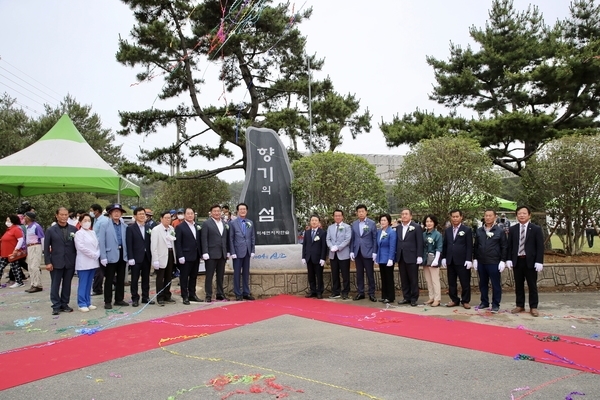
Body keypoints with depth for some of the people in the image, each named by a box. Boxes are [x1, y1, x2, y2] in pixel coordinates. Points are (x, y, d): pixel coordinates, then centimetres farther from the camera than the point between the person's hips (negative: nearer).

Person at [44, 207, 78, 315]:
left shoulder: (73, 229, 3)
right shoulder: (50, 230, -1)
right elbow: (46, 247, -1)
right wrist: (47, 262, -7)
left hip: (70, 262, 2)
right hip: (56, 262, -1)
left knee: (67, 285, 9)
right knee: (55, 285, 4)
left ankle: (64, 304, 21)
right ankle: (56, 306, 13)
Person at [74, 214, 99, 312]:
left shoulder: (93, 233, 14)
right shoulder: (79, 233, -5)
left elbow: (97, 245, 13)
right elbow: (81, 247, -15)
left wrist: (97, 254, -4)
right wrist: (93, 254, -13)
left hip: (93, 262, 6)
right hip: (83, 263, -6)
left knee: (89, 284, 10)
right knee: (83, 284, -2)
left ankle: (88, 303, 16)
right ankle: (82, 304, 3)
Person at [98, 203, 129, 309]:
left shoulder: (124, 226, 5)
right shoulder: (105, 226, -3)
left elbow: (126, 241, 5)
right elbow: (101, 242, -7)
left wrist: (127, 255, 0)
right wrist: (103, 257, -13)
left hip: (122, 255, 4)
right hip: (111, 255, -4)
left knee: (121, 278, 11)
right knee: (109, 279, 4)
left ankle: (119, 299, 23)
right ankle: (107, 301, 13)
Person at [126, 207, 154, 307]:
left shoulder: (148, 227, 8)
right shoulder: (130, 228, -4)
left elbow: (150, 242, 8)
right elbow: (129, 244, -9)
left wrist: (151, 256, 2)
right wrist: (130, 258, -14)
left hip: (147, 257, 4)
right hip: (136, 258, -4)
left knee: (146, 278, 11)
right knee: (134, 279, 4)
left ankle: (145, 297, 20)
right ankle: (135, 298, 13)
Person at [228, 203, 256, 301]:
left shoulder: (250, 223, 9)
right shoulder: (233, 223, -2)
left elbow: (253, 238, 10)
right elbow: (231, 239, -4)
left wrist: (253, 250, 4)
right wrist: (232, 252, -10)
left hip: (247, 252, 4)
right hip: (238, 251, -4)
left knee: (246, 273, 9)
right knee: (237, 273, 2)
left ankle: (246, 293, 17)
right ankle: (238, 294, 9)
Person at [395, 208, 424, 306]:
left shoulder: (416, 227, -4)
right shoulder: (398, 227, 10)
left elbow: (420, 243, -7)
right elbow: (397, 242, 10)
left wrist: (419, 256, -12)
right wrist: (396, 255, 5)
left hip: (412, 257, -5)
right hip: (401, 257, 5)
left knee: (413, 279, 3)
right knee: (404, 279, 9)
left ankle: (414, 298, 13)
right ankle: (406, 297, 18)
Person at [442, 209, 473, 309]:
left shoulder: (467, 230, -2)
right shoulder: (447, 230, 10)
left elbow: (469, 246, -6)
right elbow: (445, 245, 13)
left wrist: (469, 260, -12)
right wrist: (443, 258, 7)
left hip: (462, 261, -4)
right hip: (450, 261, 4)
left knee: (465, 282, 3)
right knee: (451, 282, 9)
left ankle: (465, 301, 15)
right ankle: (454, 300, 19)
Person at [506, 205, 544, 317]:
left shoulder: (536, 229, -2)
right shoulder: (512, 229, 6)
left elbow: (540, 246, -5)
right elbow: (509, 245, 8)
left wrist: (539, 262, -11)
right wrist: (509, 259, -1)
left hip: (530, 261, -2)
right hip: (517, 260, 3)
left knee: (532, 285, 5)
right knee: (518, 285, 9)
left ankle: (533, 307, 14)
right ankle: (520, 305, 19)